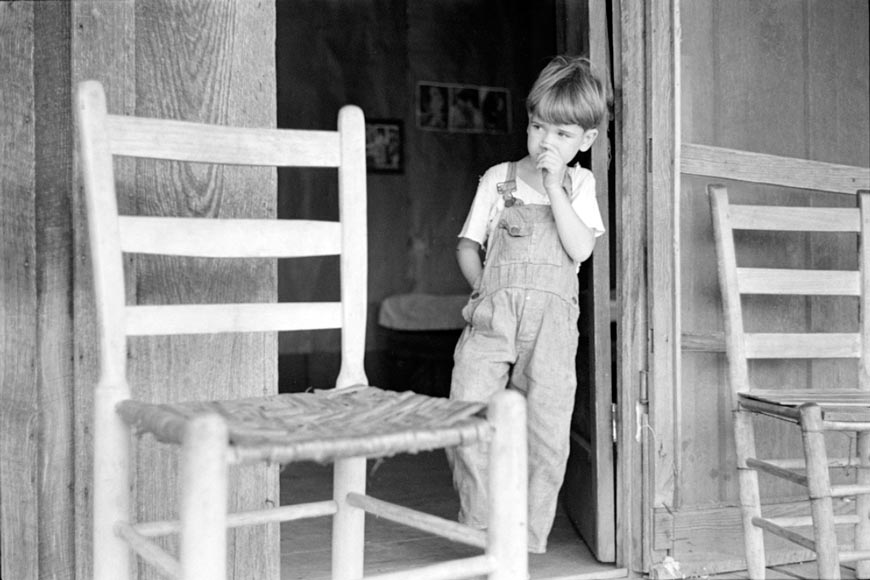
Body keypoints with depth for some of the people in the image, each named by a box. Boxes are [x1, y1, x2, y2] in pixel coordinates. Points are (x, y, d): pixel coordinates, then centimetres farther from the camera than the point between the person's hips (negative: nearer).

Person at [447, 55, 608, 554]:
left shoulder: (579, 184, 13)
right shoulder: (498, 178, 14)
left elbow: (581, 247, -3)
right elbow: (469, 243, 14)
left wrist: (553, 187, -5)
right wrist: (482, 286, -3)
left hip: (552, 312, 0)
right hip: (493, 310, 0)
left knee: (548, 430, -4)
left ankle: (528, 540, 11)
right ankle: (480, 531, 6)